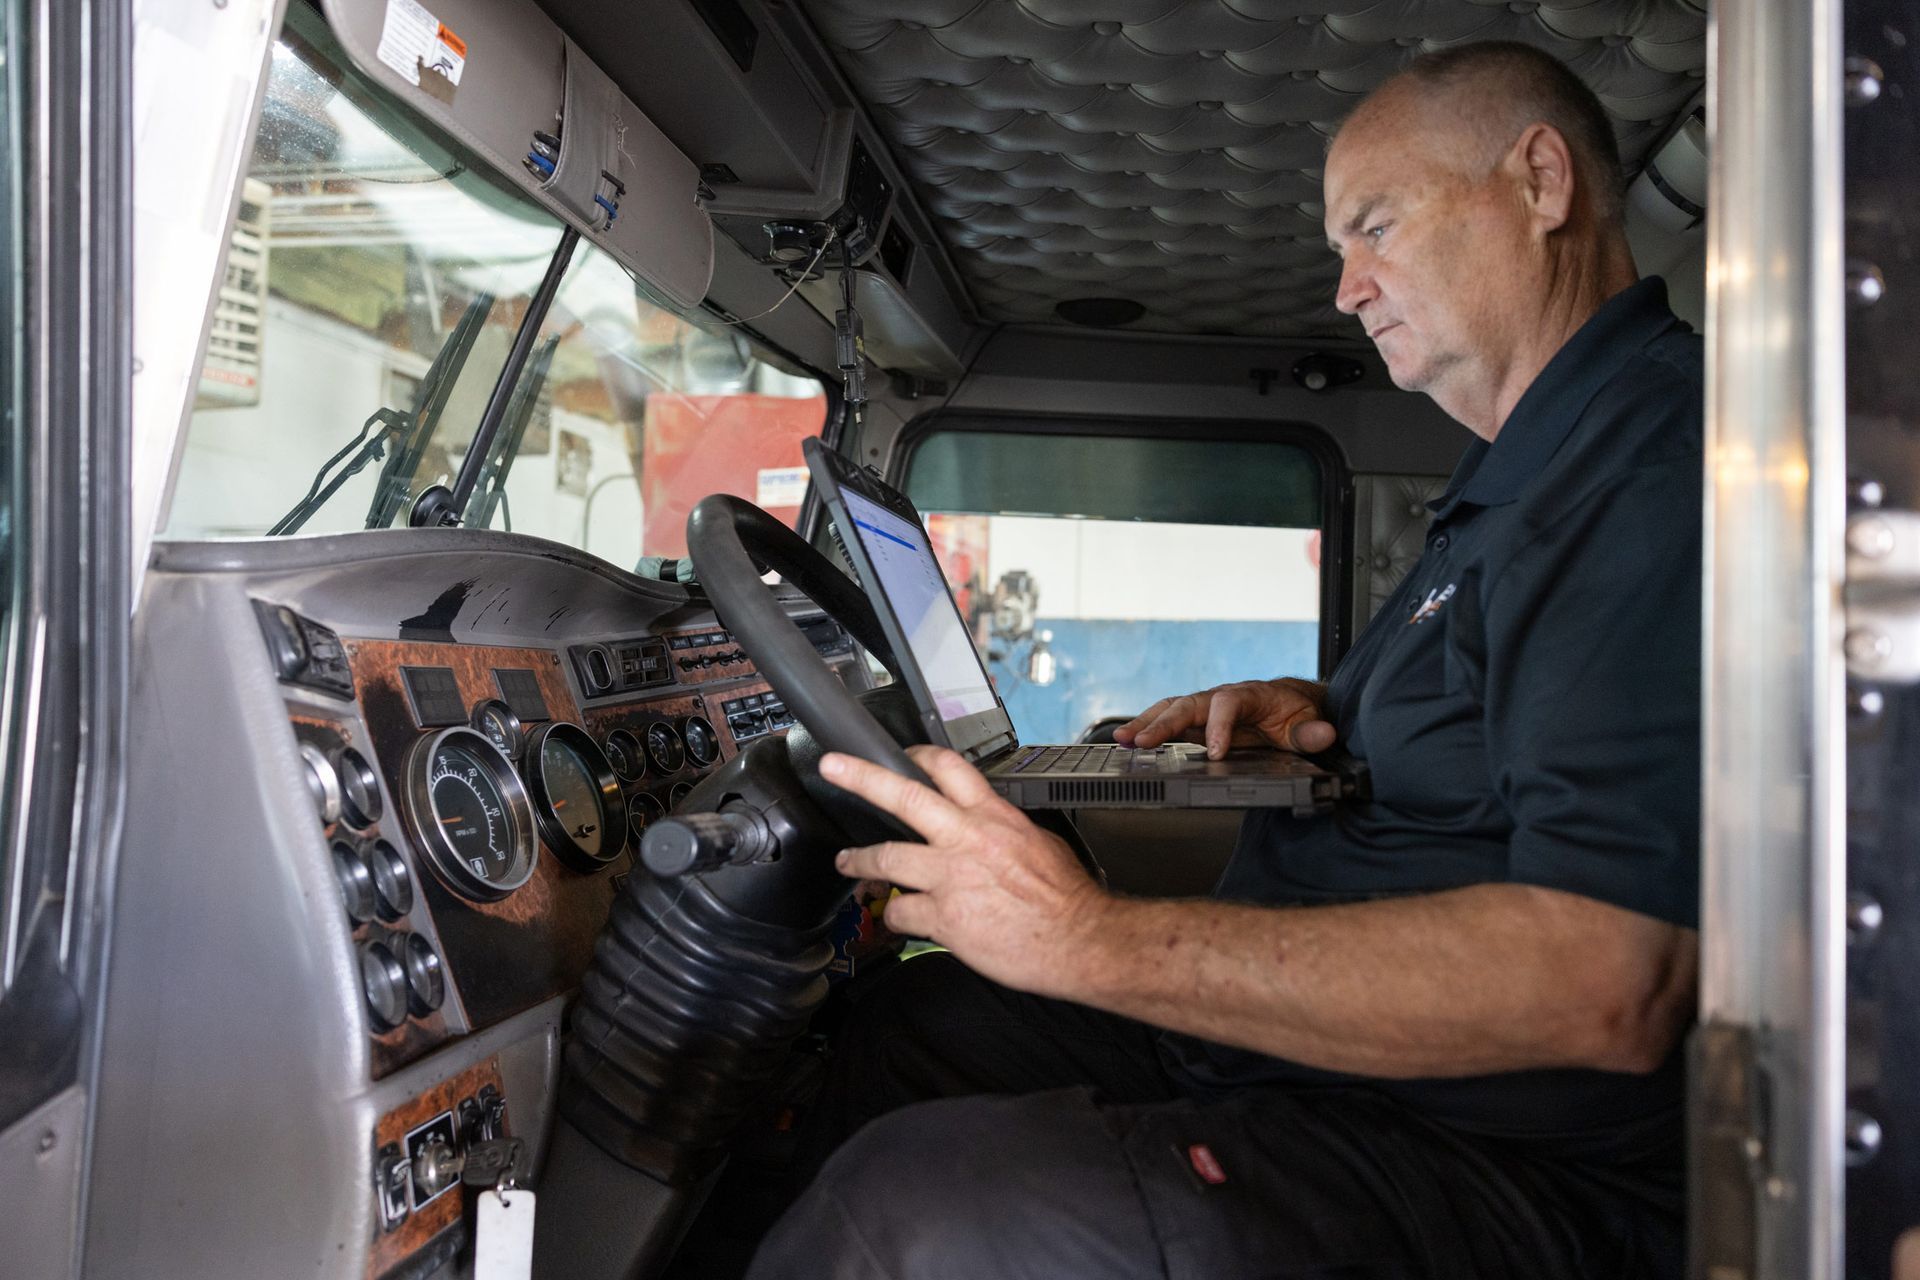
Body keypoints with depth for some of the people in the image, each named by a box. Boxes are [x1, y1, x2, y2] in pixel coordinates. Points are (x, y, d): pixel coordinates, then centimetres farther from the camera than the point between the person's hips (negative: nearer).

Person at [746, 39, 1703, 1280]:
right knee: (911, 1019, 13)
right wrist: (1321, 713, 7)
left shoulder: (1668, 470, -19)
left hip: (1506, 1172, -10)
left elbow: (1604, 982, -30)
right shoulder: (1529, 474, 16)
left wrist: (1094, 939, -30)